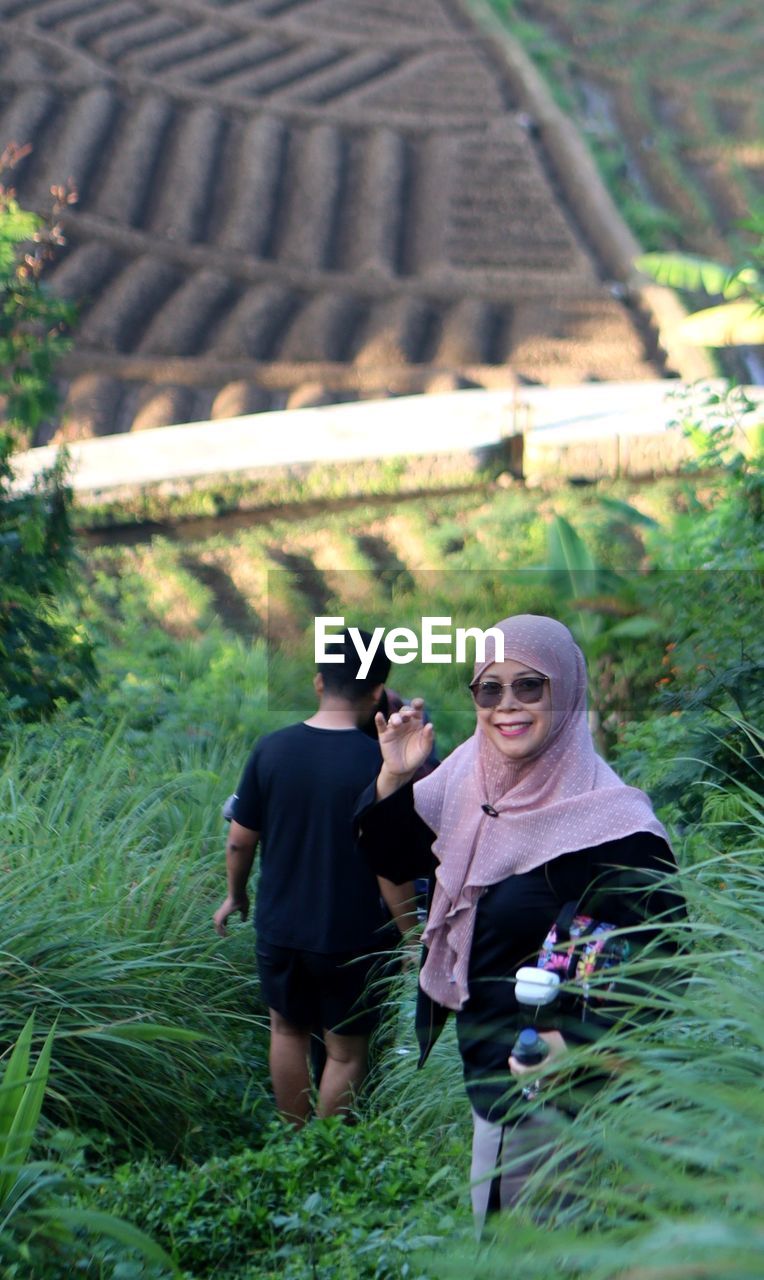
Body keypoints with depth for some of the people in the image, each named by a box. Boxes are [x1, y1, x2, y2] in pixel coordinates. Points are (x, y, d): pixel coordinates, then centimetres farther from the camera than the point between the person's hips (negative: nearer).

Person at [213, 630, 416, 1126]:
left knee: (289, 1029, 24)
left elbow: (240, 839, 1)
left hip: (280, 928, 4)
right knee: (346, 1051, 13)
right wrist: (411, 936, -4)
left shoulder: (272, 750, -8)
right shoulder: (379, 765, -19)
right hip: (351, 937, -4)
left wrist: (235, 895, 19)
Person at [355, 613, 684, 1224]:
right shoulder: (470, 773, -1)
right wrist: (395, 778, -7)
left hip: (542, 1083, -7)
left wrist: (576, 1045, -35)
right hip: (483, 1058, 7)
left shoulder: (611, 825, -23)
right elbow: (394, 859, 11)